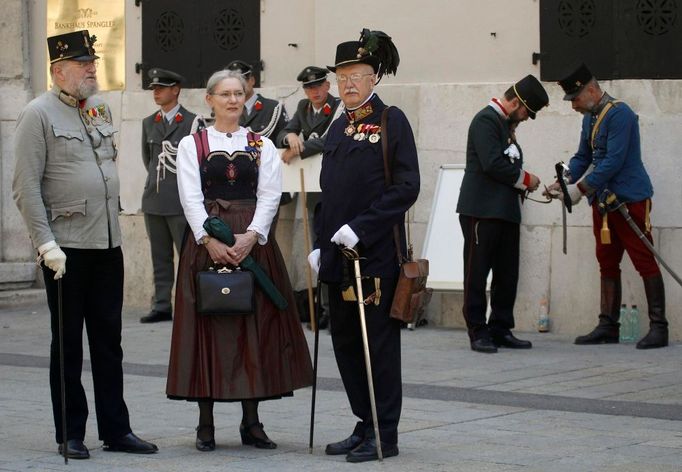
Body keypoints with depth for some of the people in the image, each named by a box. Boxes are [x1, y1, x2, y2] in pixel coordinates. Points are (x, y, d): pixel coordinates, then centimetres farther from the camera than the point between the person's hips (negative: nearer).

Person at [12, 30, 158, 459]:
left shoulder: (102, 110, 12)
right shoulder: (39, 114, -8)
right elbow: (27, 187, -12)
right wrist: (46, 243, -17)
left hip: (108, 243, 6)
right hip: (67, 247, -6)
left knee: (109, 341, 9)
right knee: (68, 344, 4)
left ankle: (116, 429, 15)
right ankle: (71, 434, 11)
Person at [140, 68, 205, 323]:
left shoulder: (192, 122, -4)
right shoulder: (149, 123, 14)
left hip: (182, 201, -6)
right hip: (154, 199, 6)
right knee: (160, 257, 8)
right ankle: (162, 306, 11)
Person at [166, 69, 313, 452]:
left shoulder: (263, 146, 10)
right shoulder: (192, 145, 6)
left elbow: (270, 195, 0)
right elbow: (191, 198, -3)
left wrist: (251, 236, -15)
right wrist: (210, 239, -16)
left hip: (253, 241, 1)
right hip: (206, 242, -1)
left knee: (256, 327, 1)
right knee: (207, 326, -2)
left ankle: (252, 421, 8)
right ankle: (206, 423, 4)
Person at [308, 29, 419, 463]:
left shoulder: (392, 121, -6)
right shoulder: (340, 128, 14)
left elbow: (406, 188, -12)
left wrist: (361, 228, -18)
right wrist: (321, 244, 10)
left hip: (377, 254, -7)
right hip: (340, 255, 7)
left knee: (379, 342, -1)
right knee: (345, 340, 10)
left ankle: (384, 435, 5)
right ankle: (365, 426, 20)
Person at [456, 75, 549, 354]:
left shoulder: (506, 124, 20)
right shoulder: (486, 120, -10)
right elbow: (493, 164, -20)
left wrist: (521, 185, 6)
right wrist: (525, 179, -8)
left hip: (506, 212, 10)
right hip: (482, 211, -10)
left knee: (507, 274, 9)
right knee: (478, 272, -3)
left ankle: (500, 329, 14)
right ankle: (478, 332, -1)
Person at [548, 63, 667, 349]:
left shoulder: (619, 113, -15)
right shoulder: (590, 118, 14)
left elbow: (614, 161, -22)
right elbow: (582, 158, 20)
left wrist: (581, 188, -20)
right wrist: (564, 182, 3)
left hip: (630, 199, -9)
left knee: (644, 261, -6)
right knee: (607, 264, 10)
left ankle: (658, 328, -4)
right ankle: (608, 327, 14)